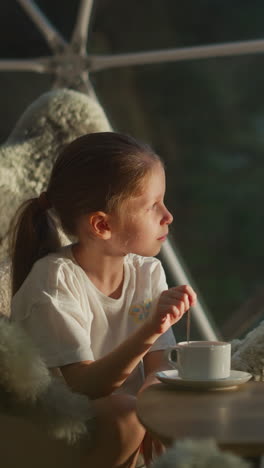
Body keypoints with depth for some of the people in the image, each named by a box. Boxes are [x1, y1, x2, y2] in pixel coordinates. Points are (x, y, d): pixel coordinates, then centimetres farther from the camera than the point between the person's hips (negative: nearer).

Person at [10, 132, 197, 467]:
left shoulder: (148, 272, 2)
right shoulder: (54, 279, -17)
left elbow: (158, 371, -2)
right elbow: (83, 386, -24)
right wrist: (149, 330, -39)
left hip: (131, 414, 5)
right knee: (122, 415, -34)